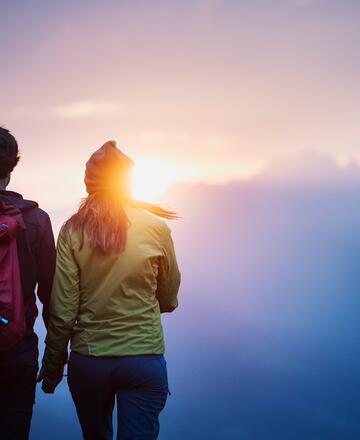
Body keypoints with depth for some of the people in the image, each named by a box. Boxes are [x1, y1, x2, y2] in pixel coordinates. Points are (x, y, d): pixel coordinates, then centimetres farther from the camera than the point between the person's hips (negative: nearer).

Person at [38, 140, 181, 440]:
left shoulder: (72, 231, -5)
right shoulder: (156, 228, -5)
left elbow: (62, 312, -6)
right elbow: (169, 300, 7)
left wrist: (52, 369, 5)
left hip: (87, 361, 2)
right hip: (144, 360, -2)